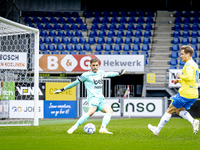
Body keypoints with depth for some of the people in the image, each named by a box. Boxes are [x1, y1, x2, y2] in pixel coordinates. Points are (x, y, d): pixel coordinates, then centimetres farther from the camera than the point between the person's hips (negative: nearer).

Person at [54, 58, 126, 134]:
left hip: (101, 98, 7)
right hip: (93, 97, -7)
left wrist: (119, 73, 52)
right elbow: (76, 82, 10)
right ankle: (74, 127, -32)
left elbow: (108, 74, 41)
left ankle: (103, 129, -29)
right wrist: (63, 89, 13)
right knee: (91, 112, -33)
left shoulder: (101, 73, 19)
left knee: (109, 110, -19)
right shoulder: (86, 75, 2)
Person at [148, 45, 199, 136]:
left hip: (185, 93, -9)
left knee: (170, 110, 3)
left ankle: (157, 130, 12)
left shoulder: (189, 64, -13)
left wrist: (180, 76, -11)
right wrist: (180, 81, 18)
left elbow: (189, 77, -29)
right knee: (179, 110, 20)